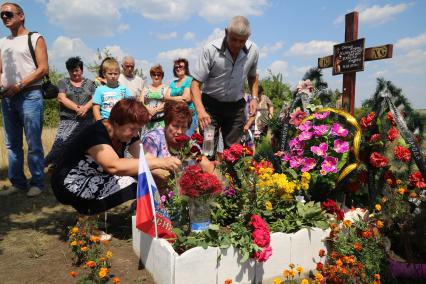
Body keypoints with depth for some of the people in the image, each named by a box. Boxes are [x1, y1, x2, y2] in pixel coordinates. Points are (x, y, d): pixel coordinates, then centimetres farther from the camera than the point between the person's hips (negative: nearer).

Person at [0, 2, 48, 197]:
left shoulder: (35, 38, 3)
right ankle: (17, 182, 16)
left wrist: (19, 86, -13)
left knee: (33, 143, -5)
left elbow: (43, 68, -7)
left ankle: (37, 183, 3)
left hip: (29, 95, -6)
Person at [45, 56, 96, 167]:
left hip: (87, 121, 2)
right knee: (59, 144, -15)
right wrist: (78, 108, -15)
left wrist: (85, 108, -15)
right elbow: (61, 98, -3)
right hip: (68, 121, -2)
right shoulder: (63, 82, 12)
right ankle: (43, 164, -5)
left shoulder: (89, 83, 15)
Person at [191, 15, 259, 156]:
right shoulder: (210, 50, -18)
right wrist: (200, 110, -32)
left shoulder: (253, 51, -4)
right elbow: (195, 83, -18)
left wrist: (254, 98, 2)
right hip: (211, 104, -3)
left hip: (236, 106, 3)